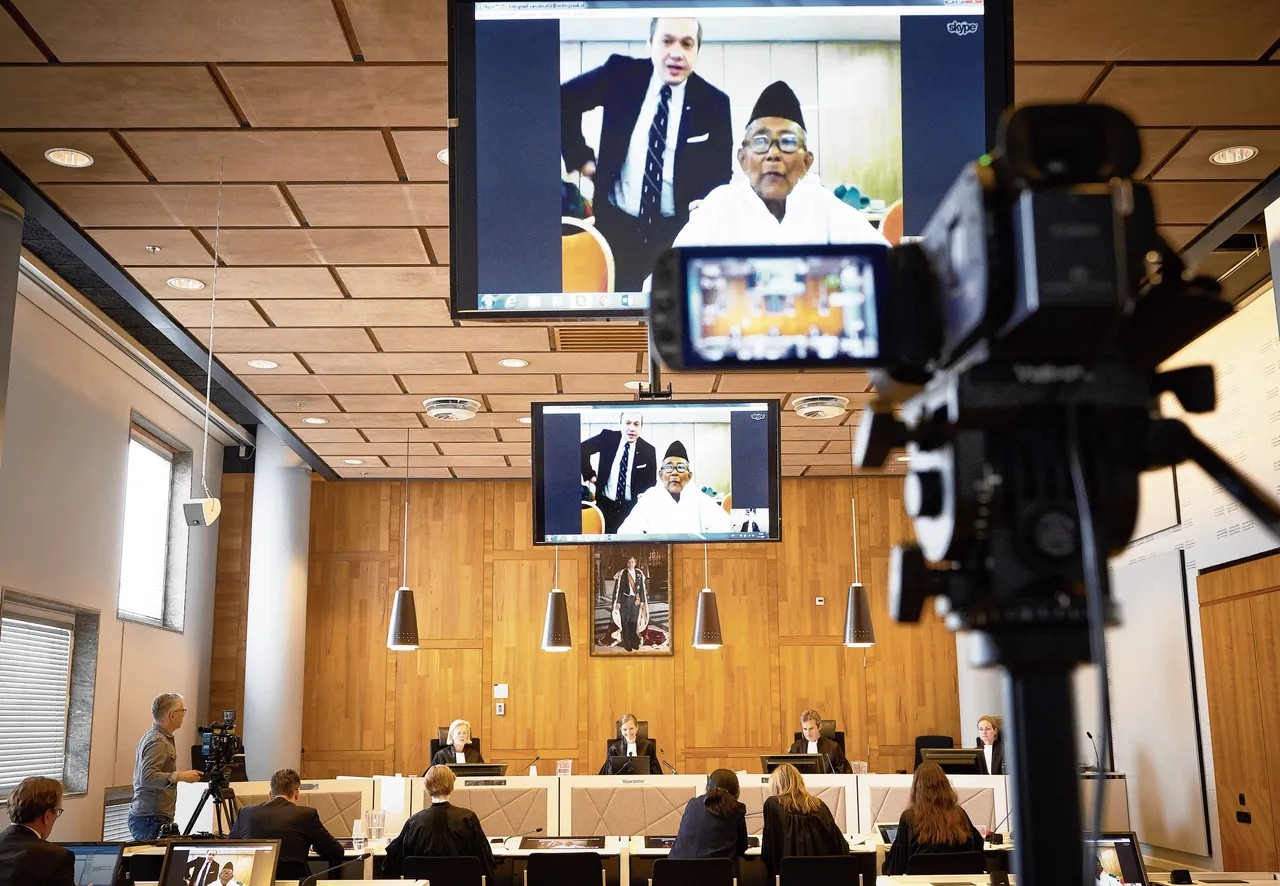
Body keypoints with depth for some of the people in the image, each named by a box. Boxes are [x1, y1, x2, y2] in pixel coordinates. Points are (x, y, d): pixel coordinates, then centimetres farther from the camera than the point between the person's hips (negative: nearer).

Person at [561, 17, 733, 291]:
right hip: (616, 223, 1)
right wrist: (581, 158, 1)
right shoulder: (621, 73, -1)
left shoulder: (714, 103, -1)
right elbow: (563, 99, 7)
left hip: (677, 231, 0)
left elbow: (720, 173, 5)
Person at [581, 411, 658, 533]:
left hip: (632, 507, -1)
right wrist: (589, 475, -1)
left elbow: (651, 481, 3)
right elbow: (582, 449, 4)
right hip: (606, 503, 1)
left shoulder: (648, 450, -5)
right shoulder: (607, 437, -4)